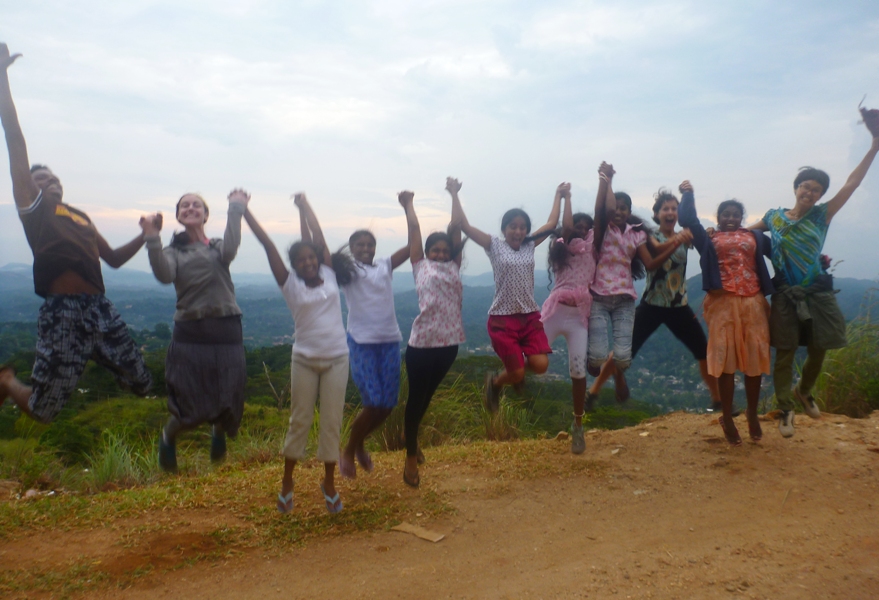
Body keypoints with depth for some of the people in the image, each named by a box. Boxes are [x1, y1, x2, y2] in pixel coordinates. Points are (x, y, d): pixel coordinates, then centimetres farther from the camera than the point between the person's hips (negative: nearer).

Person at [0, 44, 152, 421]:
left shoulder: (82, 217, 22)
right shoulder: (32, 205, 6)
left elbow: (114, 259, 28)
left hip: (99, 309, 5)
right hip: (62, 313, -5)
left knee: (141, 385, 8)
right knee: (42, 410, 1)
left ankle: (92, 357, 36)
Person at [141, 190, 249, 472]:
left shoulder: (217, 247, 11)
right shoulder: (173, 251, 8)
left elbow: (229, 251, -15)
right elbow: (165, 275, -15)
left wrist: (236, 210, -16)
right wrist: (152, 239, -25)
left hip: (226, 331, 1)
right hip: (190, 334, -1)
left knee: (228, 403, 4)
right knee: (191, 409, -1)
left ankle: (219, 431, 42)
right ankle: (168, 436, 35)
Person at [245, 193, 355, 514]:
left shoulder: (329, 276, 4)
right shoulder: (290, 285, -1)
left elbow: (319, 238, 5)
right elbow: (268, 245, -5)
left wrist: (304, 205, 13)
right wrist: (244, 211, -7)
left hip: (336, 359, 1)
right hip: (304, 360, -1)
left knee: (332, 421, 6)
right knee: (299, 421, 8)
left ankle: (329, 483, 21)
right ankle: (287, 482, 25)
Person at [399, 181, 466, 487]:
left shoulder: (453, 266, 11)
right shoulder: (421, 266, 3)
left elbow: (456, 228, 12)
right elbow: (414, 229, 7)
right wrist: (408, 204, 18)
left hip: (449, 343, 4)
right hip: (422, 343, -4)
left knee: (427, 396, 21)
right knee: (416, 397, 5)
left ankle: (412, 438, 44)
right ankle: (411, 459, 17)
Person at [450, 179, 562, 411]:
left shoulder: (530, 246, 8)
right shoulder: (494, 246, -3)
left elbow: (552, 224, 15)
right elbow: (462, 224, -9)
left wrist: (558, 195, 19)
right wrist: (454, 195, -10)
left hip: (531, 317, 4)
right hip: (503, 319, -4)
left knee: (540, 365, -13)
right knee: (517, 374, -4)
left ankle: (519, 361, 23)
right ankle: (494, 381, 31)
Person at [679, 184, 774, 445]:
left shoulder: (755, 237, 17)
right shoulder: (709, 239, 10)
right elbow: (687, 220, 0)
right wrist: (688, 194, 11)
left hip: (753, 303, 3)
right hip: (723, 303, -2)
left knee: (755, 359, 6)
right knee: (725, 360, 0)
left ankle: (753, 414, 26)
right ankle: (727, 419, 12)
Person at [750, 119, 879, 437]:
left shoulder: (822, 215, 2)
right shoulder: (774, 216, 3)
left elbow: (851, 184, -4)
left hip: (817, 294, 2)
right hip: (786, 296, -1)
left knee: (818, 351, 10)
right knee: (785, 353, 2)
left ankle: (804, 391, 39)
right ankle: (785, 410, 13)